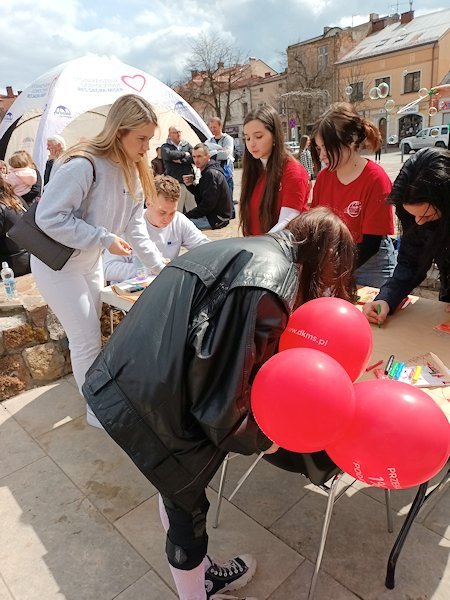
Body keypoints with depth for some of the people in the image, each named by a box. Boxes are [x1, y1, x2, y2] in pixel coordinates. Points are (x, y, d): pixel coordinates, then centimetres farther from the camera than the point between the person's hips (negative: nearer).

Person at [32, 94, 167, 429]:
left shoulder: (130, 171, 0)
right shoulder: (83, 165, -28)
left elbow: (135, 224, 2)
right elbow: (49, 218, -28)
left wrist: (158, 264, -4)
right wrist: (105, 239, -27)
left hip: (90, 260, 8)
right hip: (57, 264, -8)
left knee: (89, 331, 21)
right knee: (87, 340, 0)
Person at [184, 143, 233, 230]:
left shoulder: (211, 174, -18)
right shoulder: (207, 172, 13)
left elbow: (207, 204, -22)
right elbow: (200, 195, 15)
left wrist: (187, 215, -17)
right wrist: (190, 185, -2)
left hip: (217, 218, -10)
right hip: (212, 214, 10)